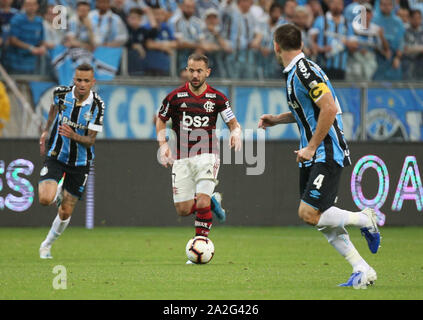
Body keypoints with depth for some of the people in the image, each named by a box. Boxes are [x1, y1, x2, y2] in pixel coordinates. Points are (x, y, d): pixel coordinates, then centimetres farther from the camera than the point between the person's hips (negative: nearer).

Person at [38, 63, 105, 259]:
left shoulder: (97, 105, -15)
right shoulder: (61, 93, -11)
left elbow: (91, 140, -16)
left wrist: (73, 136, -36)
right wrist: (46, 130, 18)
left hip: (80, 162, 0)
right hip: (56, 155, 0)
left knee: (65, 213, 4)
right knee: (45, 199, -23)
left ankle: (47, 245, 30)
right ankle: (58, 192, 15)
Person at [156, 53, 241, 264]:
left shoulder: (217, 98, 1)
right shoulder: (176, 96, 0)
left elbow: (233, 123, 7)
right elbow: (161, 120, 13)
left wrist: (236, 133, -17)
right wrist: (163, 143, -3)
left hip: (207, 155, -2)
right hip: (181, 158, 2)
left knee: (202, 202, -19)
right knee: (183, 210, -1)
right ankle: (212, 200, 29)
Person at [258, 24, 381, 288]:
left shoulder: (305, 71, -18)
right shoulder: (293, 72, 13)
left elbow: (329, 109, -25)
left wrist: (312, 147, -20)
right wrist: (277, 119, 20)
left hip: (327, 154, -10)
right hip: (313, 157, 10)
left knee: (309, 213, -17)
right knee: (321, 219, 5)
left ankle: (365, 219, 2)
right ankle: (362, 271, 7)